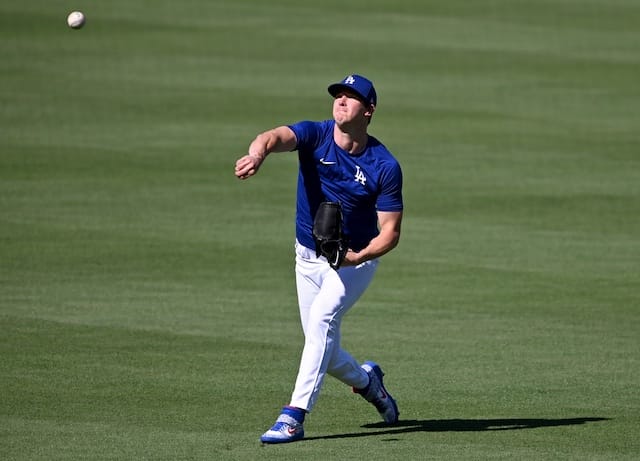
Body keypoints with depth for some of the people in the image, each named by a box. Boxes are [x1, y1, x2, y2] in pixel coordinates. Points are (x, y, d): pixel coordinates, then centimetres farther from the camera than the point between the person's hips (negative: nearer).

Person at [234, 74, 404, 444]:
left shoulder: (385, 166, -15)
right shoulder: (315, 136, -13)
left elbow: (390, 232, -12)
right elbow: (277, 137, -36)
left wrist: (361, 256, -32)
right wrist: (258, 154, -61)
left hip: (356, 260, -3)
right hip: (309, 259, 4)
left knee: (321, 319, -28)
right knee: (324, 351, 8)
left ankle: (295, 416, -30)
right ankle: (366, 380, 42)